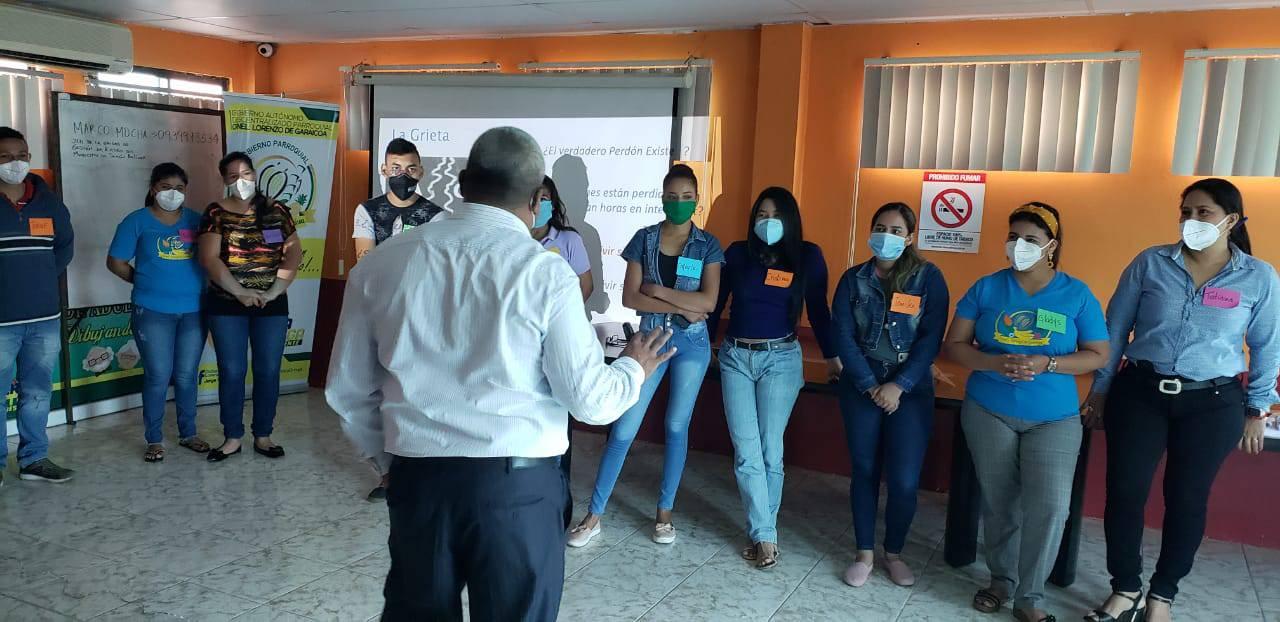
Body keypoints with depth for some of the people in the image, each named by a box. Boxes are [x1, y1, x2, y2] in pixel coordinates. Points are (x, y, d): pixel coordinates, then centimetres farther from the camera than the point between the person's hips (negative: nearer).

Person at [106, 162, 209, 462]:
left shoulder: (196, 220, 7)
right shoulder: (137, 221, 0)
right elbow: (116, 262, 3)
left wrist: (196, 282, 2)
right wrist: (145, 281, 8)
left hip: (193, 310, 3)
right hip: (153, 311, -2)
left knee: (187, 376, 9)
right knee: (158, 377, 0)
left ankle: (188, 434, 23)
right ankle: (154, 440, 13)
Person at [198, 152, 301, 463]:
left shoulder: (277, 212, 6)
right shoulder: (216, 213, 0)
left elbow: (293, 254, 1)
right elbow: (209, 258, -9)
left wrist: (274, 291, -11)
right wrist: (240, 292, -16)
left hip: (272, 305, 2)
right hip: (226, 305, -1)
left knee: (268, 370, 5)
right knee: (231, 371, 3)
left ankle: (263, 436, 17)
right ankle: (233, 438, 15)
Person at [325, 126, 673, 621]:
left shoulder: (382, 263, 0)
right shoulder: (545, 272, -11)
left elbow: (348, 391, 7)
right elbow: (589, 400, -8)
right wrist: (634, 368, 12)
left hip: (417, 478, 3)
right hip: (517, 484, -3)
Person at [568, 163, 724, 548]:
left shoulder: (707, 245, 0)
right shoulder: (644, 239, 1)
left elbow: (708, 302, -10)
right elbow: (629, 297, -7)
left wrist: (660, 291, -13)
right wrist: (681, 309, -14)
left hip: (692, 343, 0)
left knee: (677, 427, 9)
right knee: (624, 428, -2)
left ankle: (665, 512, 23)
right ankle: (594, 515, 7)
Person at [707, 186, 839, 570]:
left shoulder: (807, 256, 0)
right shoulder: (737, 254, 3)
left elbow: (818, 310, 7)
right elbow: (715, 303, 9)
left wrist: (832, 357, 8)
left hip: (781, 359, -1)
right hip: (735, 357, 1)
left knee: (770, 451, 1)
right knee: (746, 451, -3)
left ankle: (761, 533, 14)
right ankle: (766, 536, 3)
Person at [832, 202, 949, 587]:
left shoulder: (929, 278, -2)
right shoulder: (854, 279, 3)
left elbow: (931, 339, -8)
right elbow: (843, 337, -4)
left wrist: (899, 386, -15)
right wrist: (871, 385, -13)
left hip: (911, 391, -1)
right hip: (862, 388, 2)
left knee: (904, 481, -4)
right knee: (864, 471, 7)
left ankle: (894, 553, 19)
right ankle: (865, 553, 22)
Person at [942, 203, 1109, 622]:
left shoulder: (1077, 294, 0)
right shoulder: (987, 288, 1)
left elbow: (1098, 355, 1)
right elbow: (954, 345, 0)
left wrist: (1045, 364, -16)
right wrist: (994, 362, -19)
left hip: (1054, 418, -1)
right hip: (989, 412, 1)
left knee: (1050, 506, -12)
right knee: (998, 503, 9)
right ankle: (1002, 580, 30)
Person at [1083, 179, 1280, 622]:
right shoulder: (1150, 263, -1)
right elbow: (1115, 329, 4)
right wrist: (1100, 388, 5)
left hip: (1212, 404, 0)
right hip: (1139, 392, 1)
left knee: (1187, 499, 9)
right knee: (1124, 491, 0)